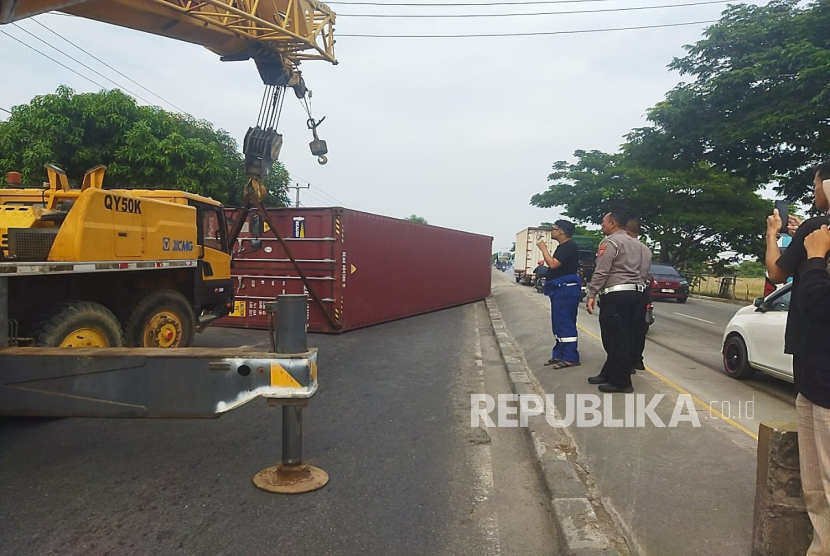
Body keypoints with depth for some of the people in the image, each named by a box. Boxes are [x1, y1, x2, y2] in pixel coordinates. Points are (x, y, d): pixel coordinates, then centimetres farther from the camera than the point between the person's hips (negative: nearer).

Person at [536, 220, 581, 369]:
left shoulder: (569, 246, -14)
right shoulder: (563, 247, 18)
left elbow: (553, 264, -23)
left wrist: (543, 248, -13)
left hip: (566, 290, -11)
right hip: (560, 289, 11)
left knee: (565, 323, -9)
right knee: (559, 323, 13)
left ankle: (570, 358, -5)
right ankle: (559, 354, 20)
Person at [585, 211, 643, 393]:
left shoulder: (610, 242, -8)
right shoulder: (635, 244, 20)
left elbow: (601, 271, -16)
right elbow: (639, 269, 16)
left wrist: (591, 295, -15)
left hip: (616, 294, -10)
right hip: (634, 292, 10)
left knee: (615, 338, -4)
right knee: (624, 337, 12)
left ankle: (621, 382, 0)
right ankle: (610, 374, 22)